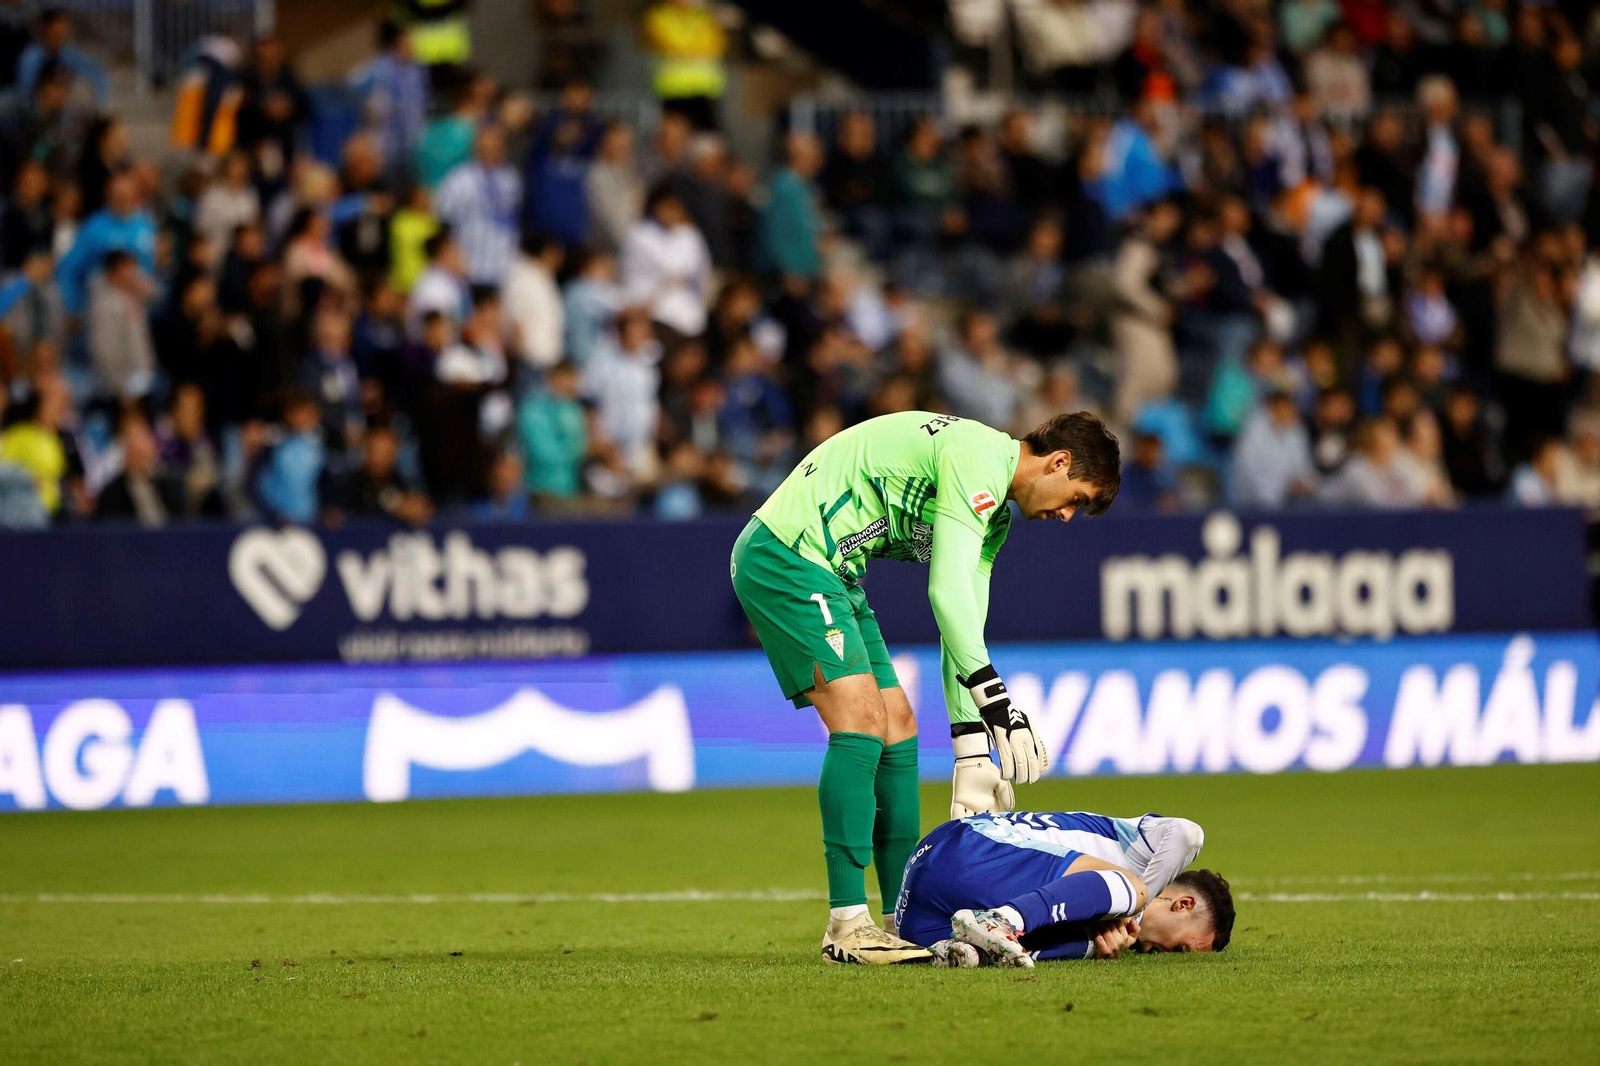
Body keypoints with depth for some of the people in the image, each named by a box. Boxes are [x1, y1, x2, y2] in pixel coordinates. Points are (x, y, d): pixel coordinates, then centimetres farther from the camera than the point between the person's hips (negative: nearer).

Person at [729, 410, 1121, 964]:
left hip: (832, 575, 11)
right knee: (861, 719, -18)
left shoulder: (994, 516, 16)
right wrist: (998, 705, -26)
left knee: (897, 729, 8)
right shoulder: (979, 458, -17)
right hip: (784, 556, -11)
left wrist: (971, 749, 9)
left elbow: (962, 625, 16)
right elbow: (947, 593, -24)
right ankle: (846, 925, -18)